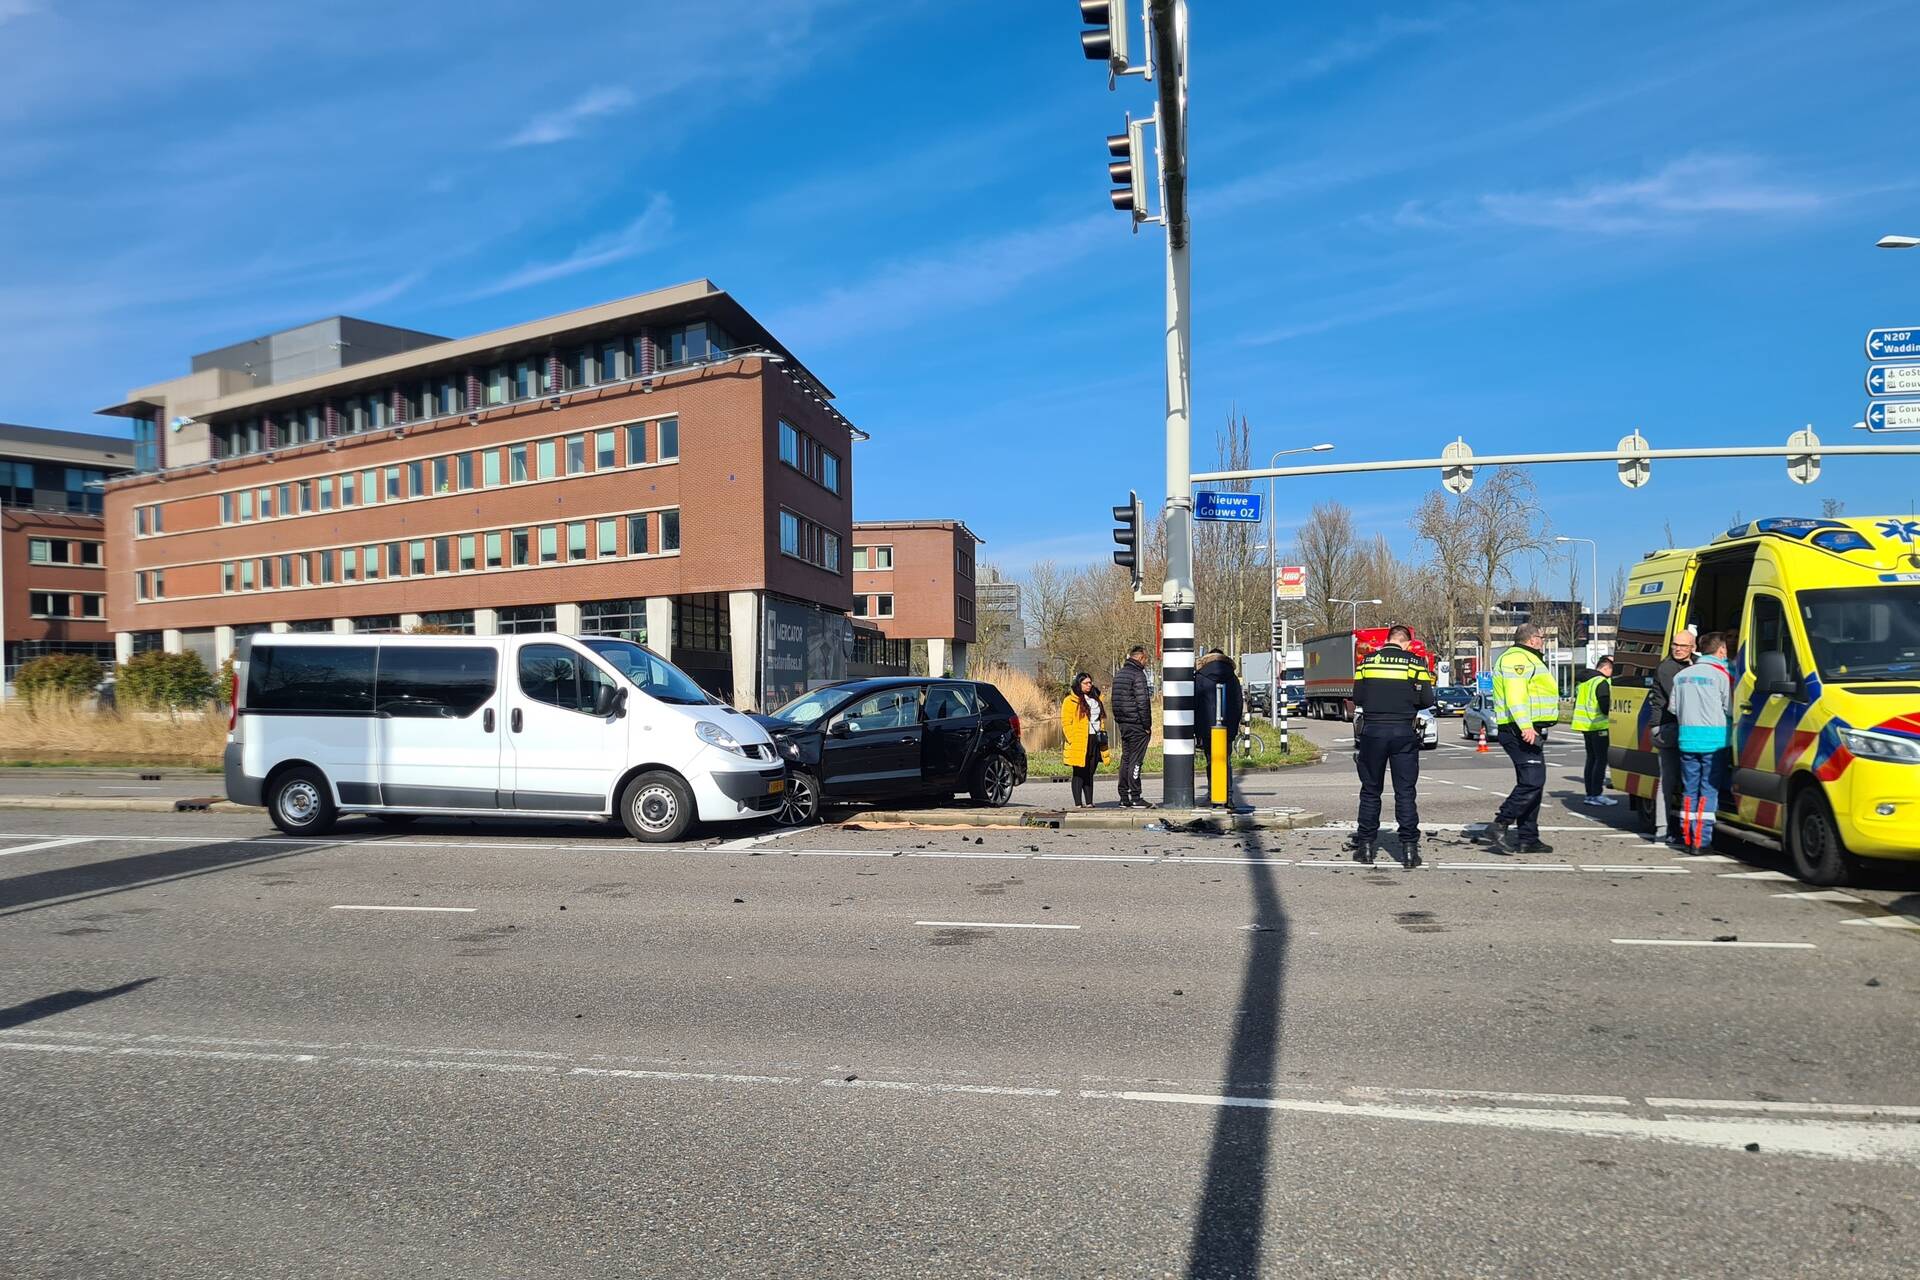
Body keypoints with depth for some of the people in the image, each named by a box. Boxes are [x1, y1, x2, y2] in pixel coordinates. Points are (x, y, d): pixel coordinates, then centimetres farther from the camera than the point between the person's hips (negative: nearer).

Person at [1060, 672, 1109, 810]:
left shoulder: (1096, 699, 17)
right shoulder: (1070, 701, -5)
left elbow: (1102, 719, 22)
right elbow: (1066, 722, -9)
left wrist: (1102, 735, 12)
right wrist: (1072, 740, -16)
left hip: (1095, 741, 6)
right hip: (1079, 743, -6)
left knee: (1089, 773, 10)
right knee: (1079, 774, -2)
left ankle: (1089, 802, 14)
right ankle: (1078, 803, 1)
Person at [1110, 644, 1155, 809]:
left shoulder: (1119, 674, 15)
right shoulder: (1138, 674, -13)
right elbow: (1142, 702, -17)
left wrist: (1119, 721, 17)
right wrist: (1147, 726, -11)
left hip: (1123, 724, 8)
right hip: (1137, 724, -8)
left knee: (1125, 759, 12)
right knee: (1135, 761, -5)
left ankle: (1124, 798, 14)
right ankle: (1135, 798, -3)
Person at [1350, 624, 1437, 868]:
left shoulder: (1368, 661, 4)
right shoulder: (1415, 662, -1)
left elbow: (1357, 698, 5)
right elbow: (1427, 700, -3)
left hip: (1372, 731, 1)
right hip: (1403, 733, -1)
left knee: (1370, 791, 11)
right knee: (1405, 793, 4)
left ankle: (1366, 845, 13)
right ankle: (1409, 848, 3)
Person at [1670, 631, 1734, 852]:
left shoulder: (1682, 675, 11)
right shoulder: (1722, 675, -6)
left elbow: (1673, 708, 13)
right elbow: (1731, 710, -6)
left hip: (1687, 739, 5)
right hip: (1714, 740, -5)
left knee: (1689, 790, 11)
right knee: (1709, 791, -1)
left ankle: (1687, 838, 12)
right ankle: (1701, 840, -4)